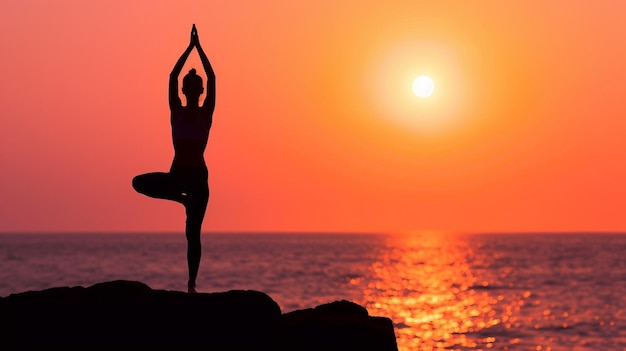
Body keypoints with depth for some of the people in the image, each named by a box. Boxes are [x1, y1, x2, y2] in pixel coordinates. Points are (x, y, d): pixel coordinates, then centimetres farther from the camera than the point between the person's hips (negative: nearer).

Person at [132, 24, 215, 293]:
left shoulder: (206, 113, 1)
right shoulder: (177, 112, 4)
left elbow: (212, 78, -8)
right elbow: (172, 76, -3)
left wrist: (199, 47, -8)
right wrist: (191, 47, -5)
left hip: (198, 176, -2)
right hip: (177, 175, 2)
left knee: (193, 232, -4)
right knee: (139, 183, -20)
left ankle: (192, 283, -1)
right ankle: (182, 198, -1)